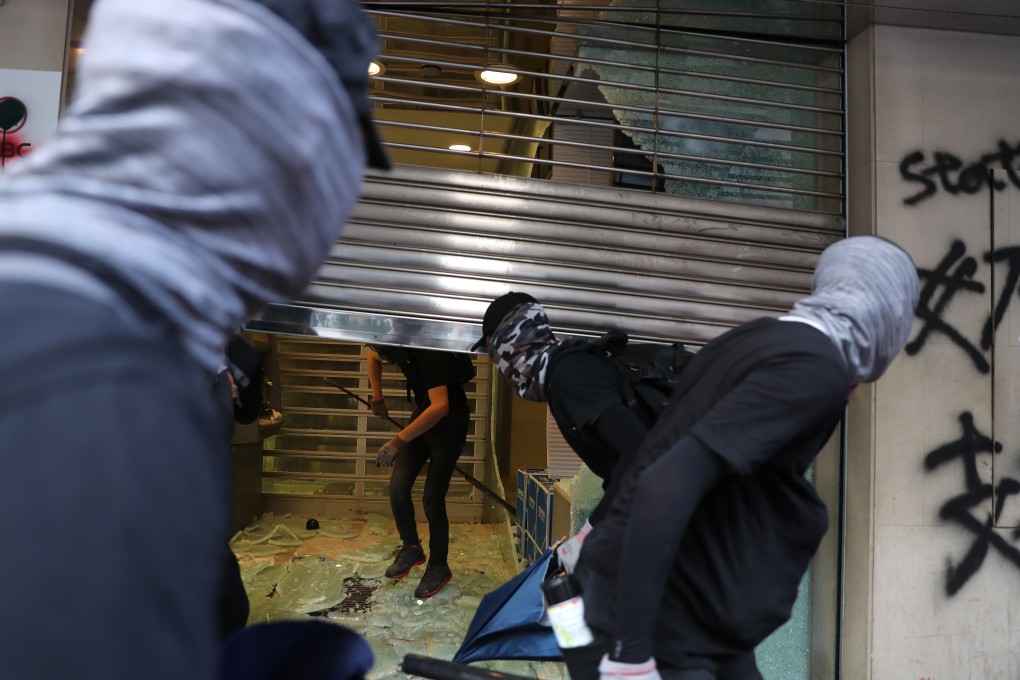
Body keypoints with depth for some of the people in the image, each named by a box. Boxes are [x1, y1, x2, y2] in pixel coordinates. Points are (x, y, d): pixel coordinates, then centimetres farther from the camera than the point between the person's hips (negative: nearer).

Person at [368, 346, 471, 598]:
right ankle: (411, 547, 19)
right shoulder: (395, 348, -10)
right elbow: (373, 357, 16)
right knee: (398, 486, -4)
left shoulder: (430, 355, -33)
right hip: (422, 415, 7)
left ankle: (439, 567, 15)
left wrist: (399, 440, -44)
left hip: (450, 422, -7)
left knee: (432, 498, -5)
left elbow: (440, 407, -43)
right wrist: (377, 397, 8)